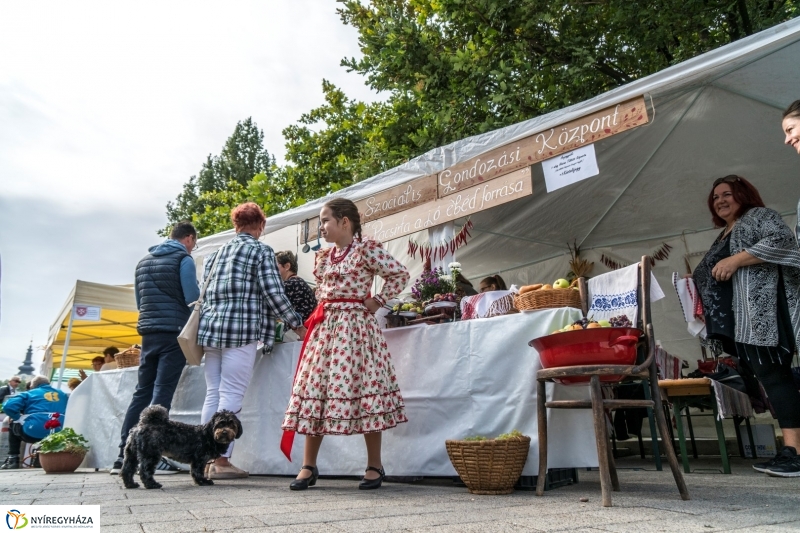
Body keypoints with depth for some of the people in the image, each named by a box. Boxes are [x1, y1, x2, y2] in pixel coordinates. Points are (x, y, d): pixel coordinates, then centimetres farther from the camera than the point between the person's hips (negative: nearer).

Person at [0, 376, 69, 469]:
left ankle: (13, 459, 23)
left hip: (34, 432, -4)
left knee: (14, 425, 30)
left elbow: (8, 406, -1)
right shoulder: (62, 394, 24)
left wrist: (19, 418, 14)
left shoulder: (29, 394, 13)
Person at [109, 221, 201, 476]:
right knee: (162, 394, -5)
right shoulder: (183, 259, -5)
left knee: (141, 392, 10)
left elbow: (139, 301, 22)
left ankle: (124, 456, 11)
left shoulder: (144, 261, 17)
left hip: (148, 333, 7)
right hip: (174, 333, -6)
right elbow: (193, 298, -11)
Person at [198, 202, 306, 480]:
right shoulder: (261, 251, 0)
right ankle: (221, 460, -3)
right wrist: (296, 324, 2)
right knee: (231, 395, -4)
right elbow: (273, 292, -7)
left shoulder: (216, 253, 20)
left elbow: (206, 292, 21)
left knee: (213, 394, 10)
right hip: (241, 329, -6)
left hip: (211, 327, 7)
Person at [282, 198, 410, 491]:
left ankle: (374, 465, 10)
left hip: (355, 327, -7)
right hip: (325, 328, 7)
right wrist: (321, 312, 12)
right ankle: (308, 466, 13)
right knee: (315, 390, 4)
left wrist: (377, 302, -8)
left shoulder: (367, 249, -6)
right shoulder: (323, 257, 15)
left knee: (361, 390, -4)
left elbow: (400, 274, -9)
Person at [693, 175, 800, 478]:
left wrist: (737, 259, -18)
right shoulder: (721, 238, 29)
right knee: (766, 376, 2)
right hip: (739, 320, 8)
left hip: (764, 311, -8)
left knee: (773, 374, -14)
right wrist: (695, 284, 13)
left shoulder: (759, 215, 7)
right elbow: (714, 280, 30)